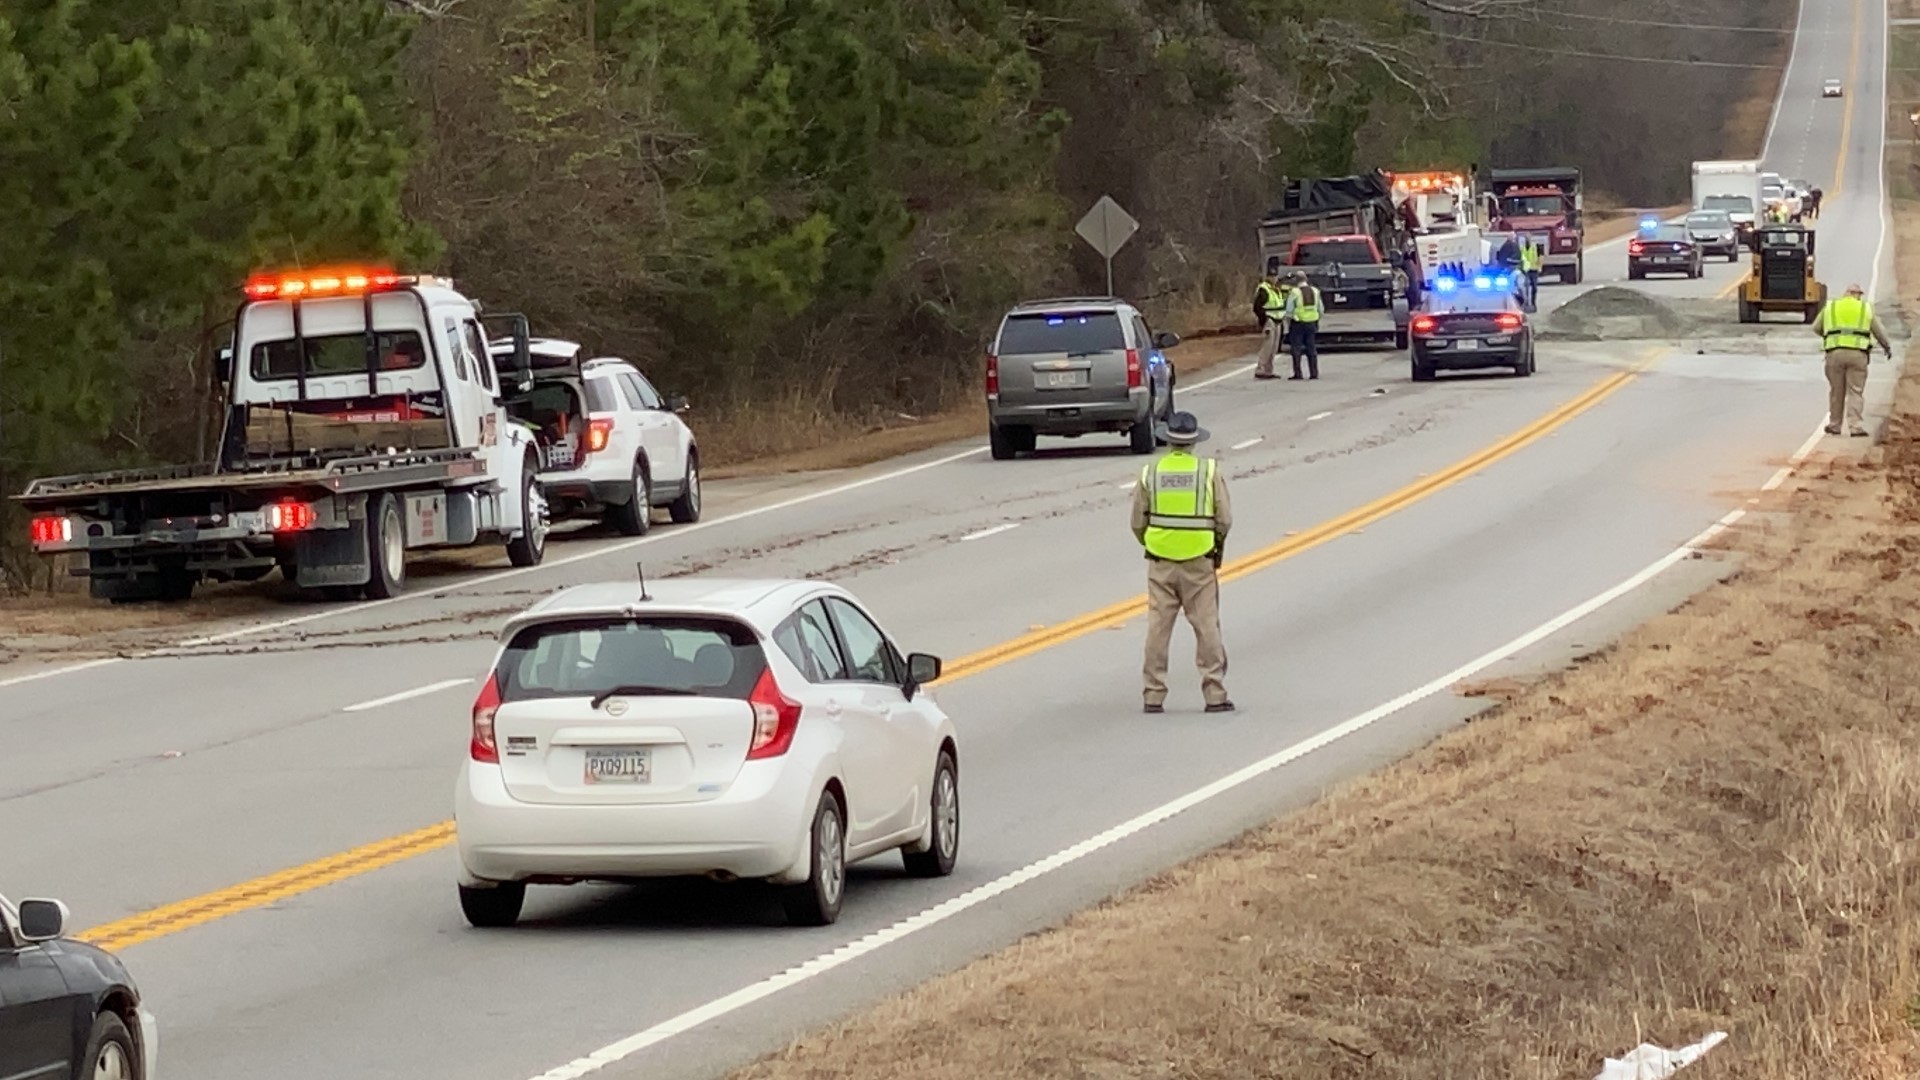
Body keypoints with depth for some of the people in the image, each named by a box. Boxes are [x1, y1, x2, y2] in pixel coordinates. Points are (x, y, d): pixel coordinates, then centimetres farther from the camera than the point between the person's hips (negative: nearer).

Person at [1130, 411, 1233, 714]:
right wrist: (1217, 545, 16)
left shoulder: (1150, 473, -1)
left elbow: (1138, 522, 3)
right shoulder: (1209, 472, -5)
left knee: (1158, 628, 6)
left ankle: (1153, 696, 6)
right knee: (1206, 627, 4)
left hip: (1160, 562, 1)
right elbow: (1225, 519, -3)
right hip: (1199, 562, -1)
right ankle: (1215, 694, 3)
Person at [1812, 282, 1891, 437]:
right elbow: (1879, 331, 14)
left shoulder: (1830, 307, 12)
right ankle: (1855, 426, -10)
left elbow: (1816, 328, 19)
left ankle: (1834, 425, 19)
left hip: (1835, 353, 1)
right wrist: (1887, 347, 32)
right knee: (1856, 392, -1)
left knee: (1836, 391, 12)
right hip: (1857, 354, -1)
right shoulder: (1866, 309, 10)